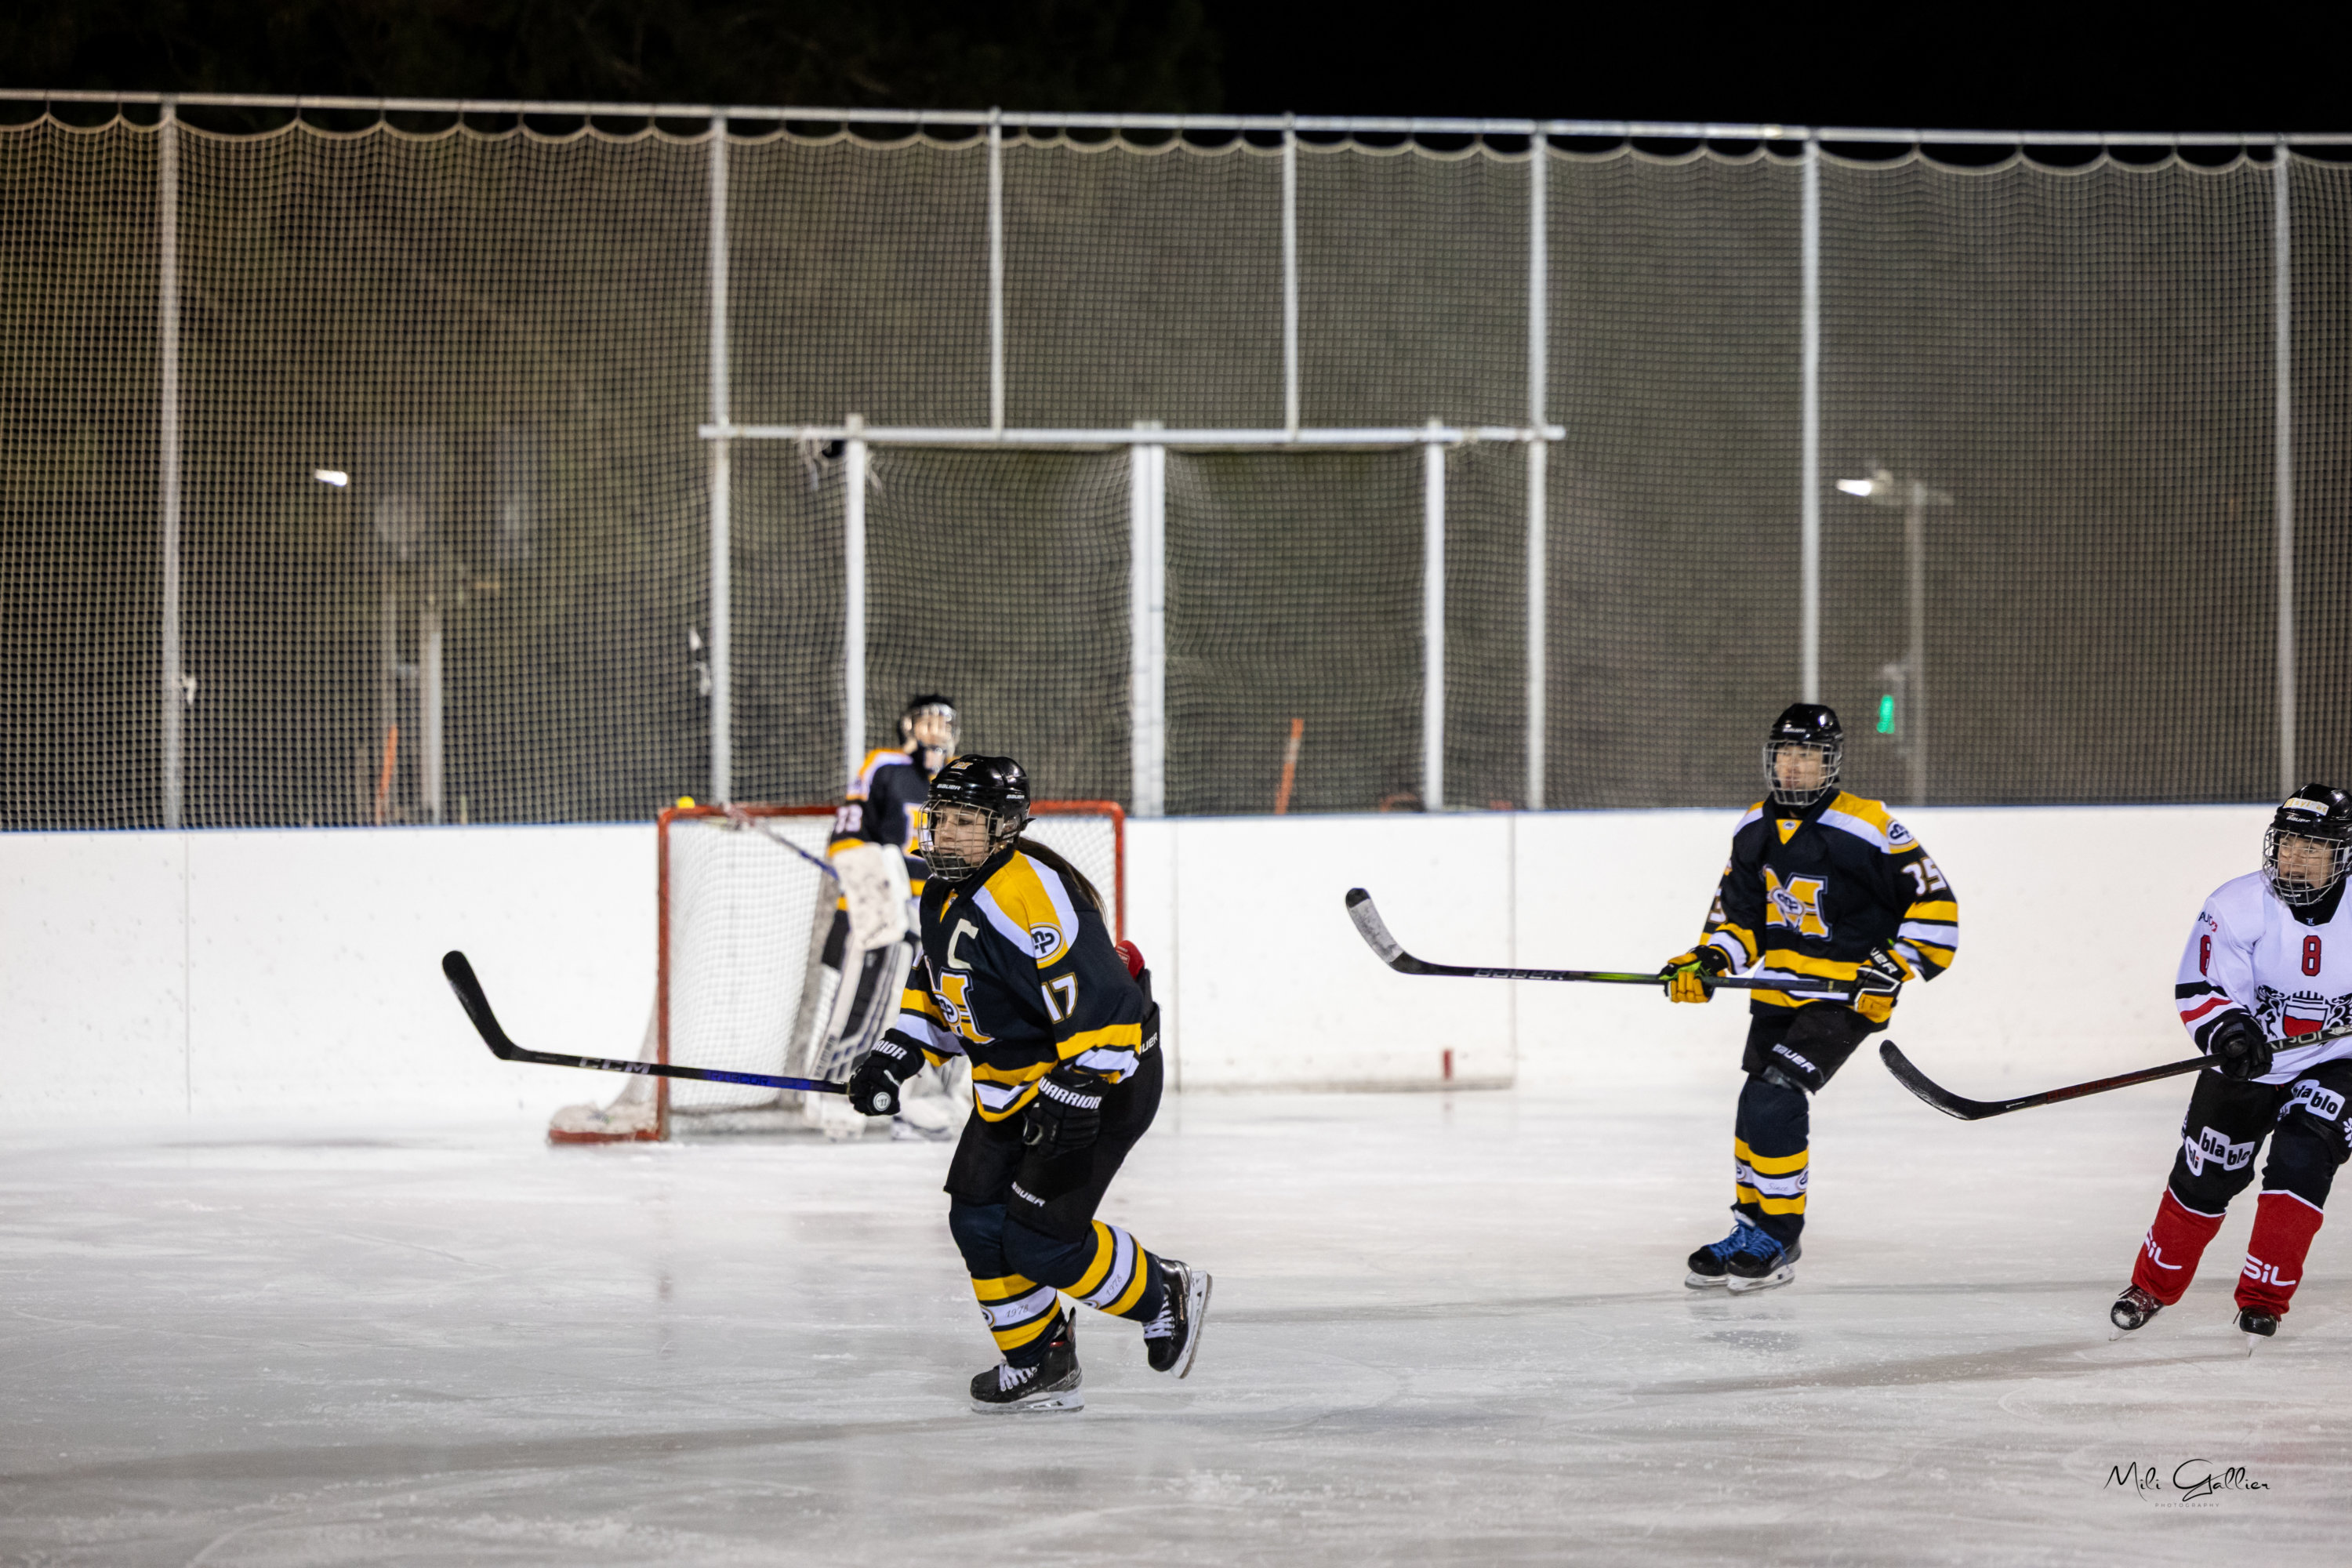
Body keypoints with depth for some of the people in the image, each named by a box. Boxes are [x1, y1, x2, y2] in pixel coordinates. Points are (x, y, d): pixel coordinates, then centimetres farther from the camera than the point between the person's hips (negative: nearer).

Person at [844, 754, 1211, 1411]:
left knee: (1040, 1239, -13)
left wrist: (1076, 1093, -34)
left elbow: (1098, 995, -33)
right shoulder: (947, 892, 5)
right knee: (979, 1222, 4)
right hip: (1012, 1086, 10)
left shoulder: (1027, 894, -28)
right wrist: (896, 1056, 11)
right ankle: (1039, 1367, 18)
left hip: (1101, 1082, -10)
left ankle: (1164, 1298, 11)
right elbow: (940, 987, 21)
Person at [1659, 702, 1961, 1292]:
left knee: (1775, 1099, -18)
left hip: (1845, 997, -7)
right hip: (1777, 995, 7)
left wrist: (1890, 970, -19)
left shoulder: (1863, 832, -16)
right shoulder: (1754, 831, 6)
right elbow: (1739, 916, 13)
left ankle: (1776, 1240, -6)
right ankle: (1751, 1229, 27)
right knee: (1760, 1109, 10)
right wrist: (1710, 962, -4)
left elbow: (1935, 906, -14)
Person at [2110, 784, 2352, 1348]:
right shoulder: (2239, 905, -15)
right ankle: (2152, 1285, 25)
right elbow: (2201, 990, -19)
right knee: (2203, 1175, 3)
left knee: (2299, 1163, -21)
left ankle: (2263, 1298, -10)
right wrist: (2228, 1032, -38)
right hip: (2248, 1064, 1)